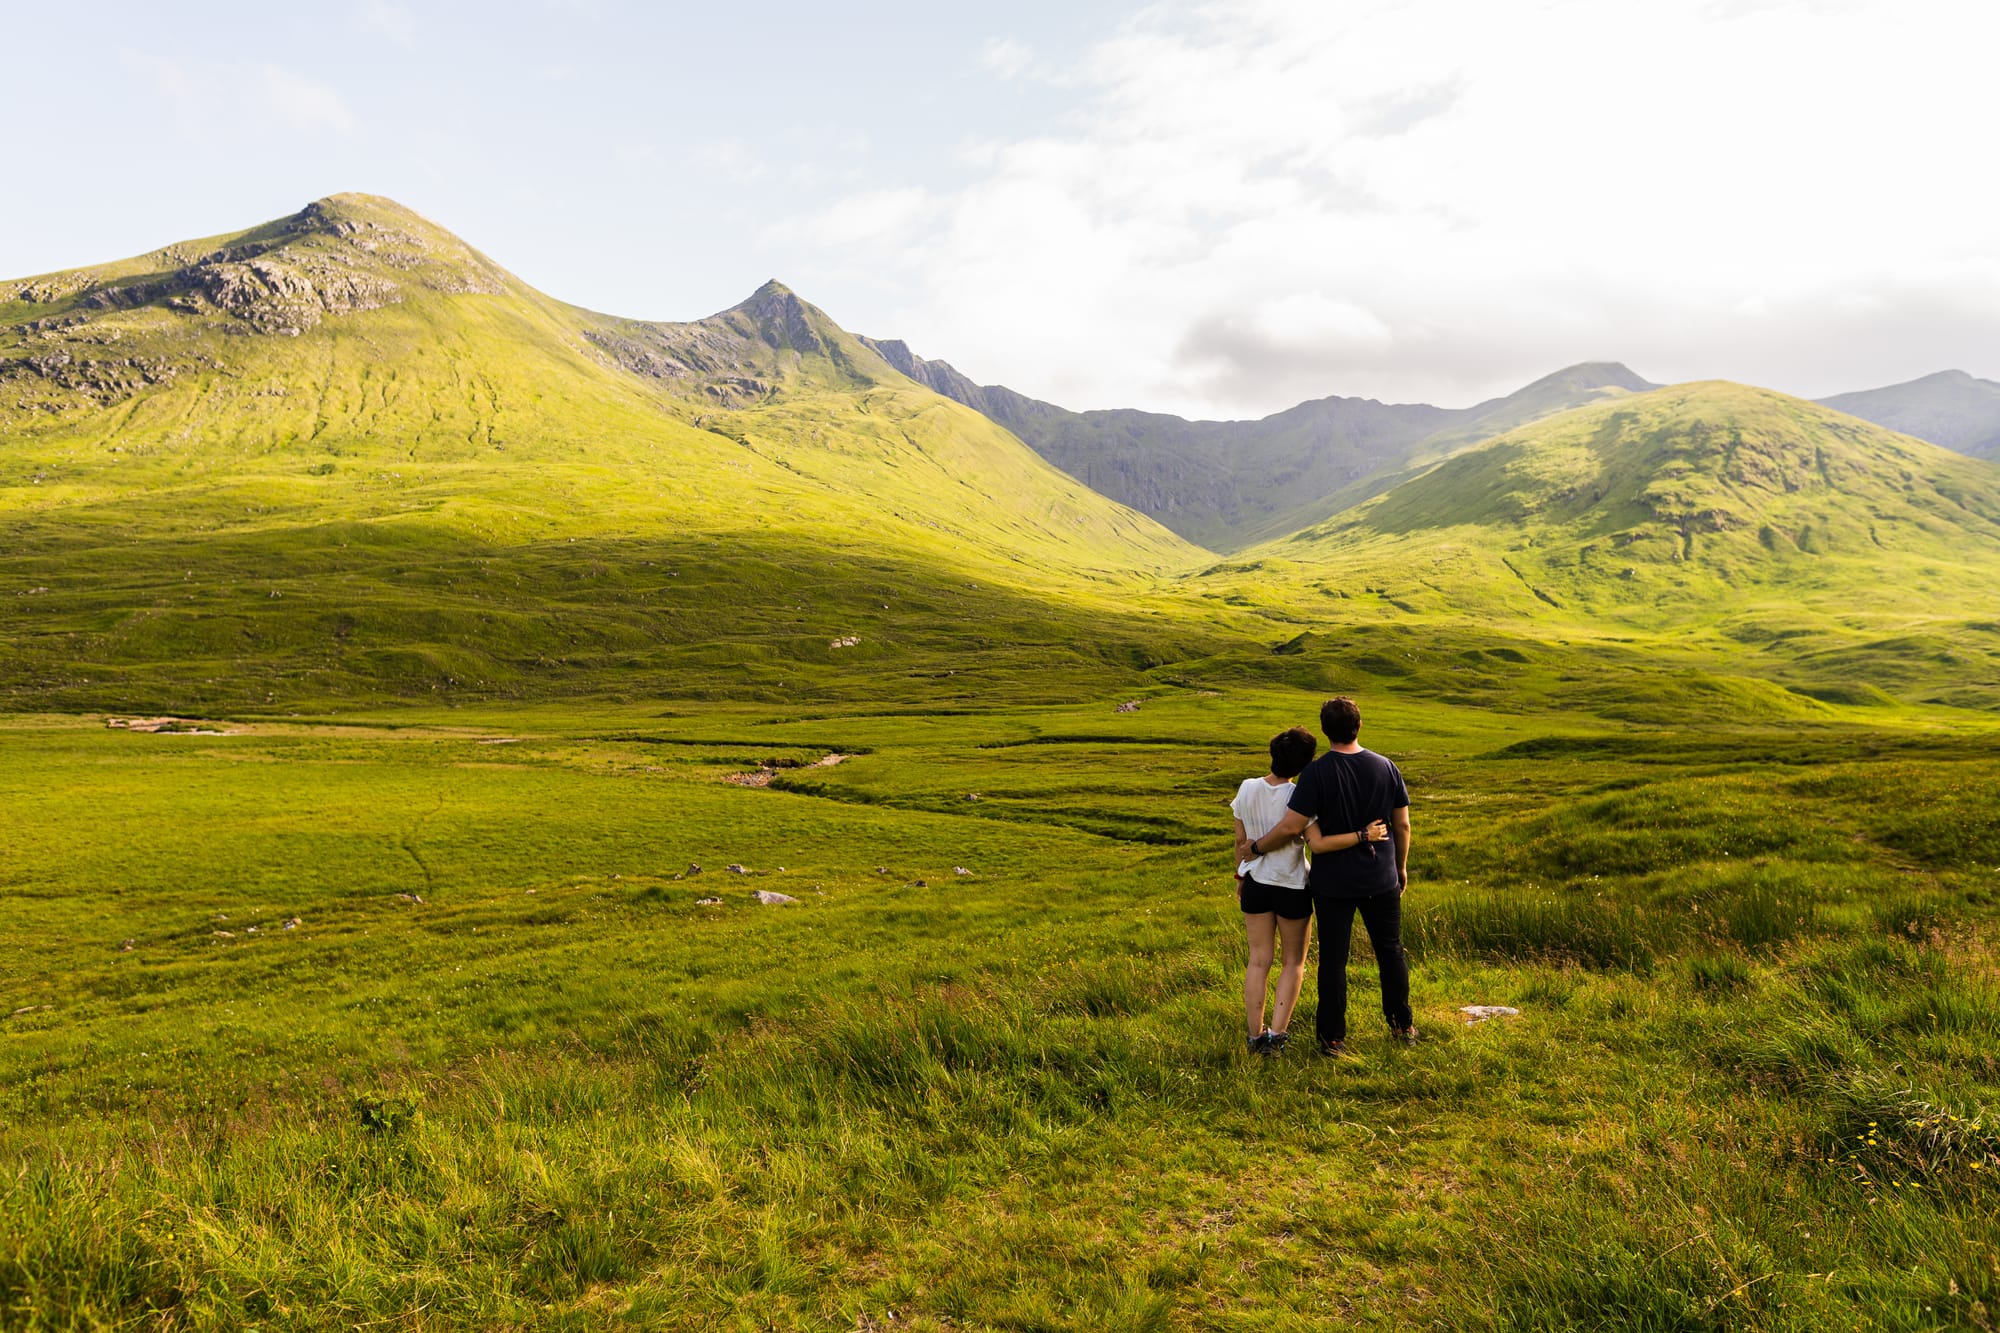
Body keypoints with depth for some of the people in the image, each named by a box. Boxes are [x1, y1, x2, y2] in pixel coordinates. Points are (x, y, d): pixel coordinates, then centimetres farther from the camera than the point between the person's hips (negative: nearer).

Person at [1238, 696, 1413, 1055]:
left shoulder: (1317, 773, -17)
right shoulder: (1385, 767, -4)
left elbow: (1291, 826, -20)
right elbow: (1402, 825, 3)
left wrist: (1256, 847, -4)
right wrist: (1401, 867, 18)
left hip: (1333, 884, -3)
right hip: (1381, 880, 3)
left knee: (1333, 958, 7)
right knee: (1390, 951, 19)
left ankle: (1333, 1037, 14)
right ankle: (1402, 1025, 30)